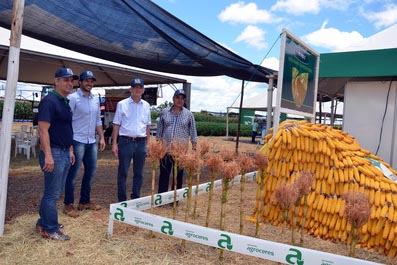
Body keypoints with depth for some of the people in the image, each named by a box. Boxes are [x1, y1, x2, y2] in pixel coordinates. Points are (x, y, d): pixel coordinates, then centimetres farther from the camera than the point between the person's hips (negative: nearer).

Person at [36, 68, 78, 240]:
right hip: (54, 153, -9)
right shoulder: (49, 101, -14)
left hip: (64, 153, 9)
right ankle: (50, 230, 12)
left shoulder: (65, 102, 15)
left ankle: (43, 222, 30)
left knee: (55, 191, 17)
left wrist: (70, 150, 19)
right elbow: (43, 130, -20)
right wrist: (48, 155, -24)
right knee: (52, 193, 0)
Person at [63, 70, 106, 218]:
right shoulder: (73, 98, -8)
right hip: (77, 141, -7)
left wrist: (102, 137, 12)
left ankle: (85, 201, 27)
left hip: (92, 142, 7)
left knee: (90, 172, 13)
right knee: (73, 174, 0)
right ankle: (68, 205, 13)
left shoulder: (96, 99, 13)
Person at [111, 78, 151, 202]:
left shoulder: (146, 106, 9)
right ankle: (122, 200, 14)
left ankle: (136, 199, 23)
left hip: (141, 143, 3)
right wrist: (114, 143, -5)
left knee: (138, 173, 10)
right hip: (125, 141, -3)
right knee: (122, 172, 3)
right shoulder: (122, 104, 0)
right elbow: (116, 125, 0)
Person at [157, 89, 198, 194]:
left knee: (178, 175, 8)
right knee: (164, 174, 5)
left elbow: (193, 132, 4)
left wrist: (194, 149, -1)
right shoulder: (165, 112, 5)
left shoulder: (188, 114, 3)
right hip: (165, 149, 1)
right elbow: (159, 130, 10)